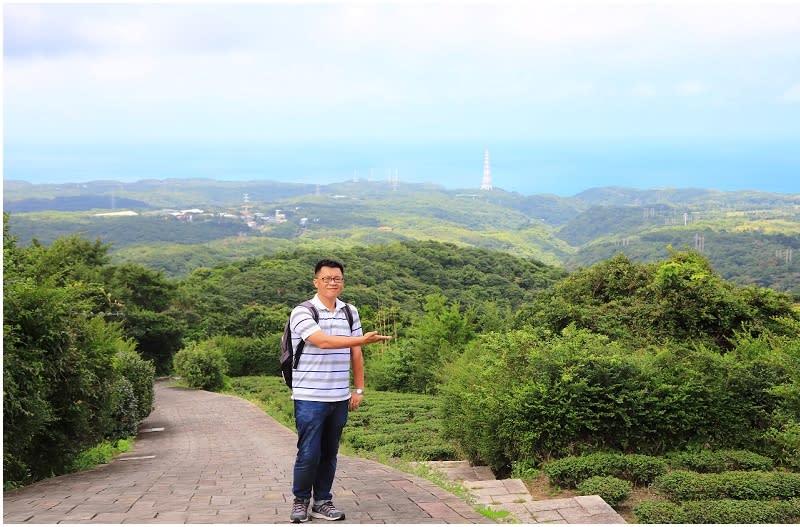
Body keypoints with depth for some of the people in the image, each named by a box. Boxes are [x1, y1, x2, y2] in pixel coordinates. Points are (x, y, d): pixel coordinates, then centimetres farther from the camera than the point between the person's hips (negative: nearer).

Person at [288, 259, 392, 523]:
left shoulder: (350, 312, 9)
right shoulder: (302, 312, -9)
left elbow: (355, 354, 13)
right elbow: (323, 341, -24)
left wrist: (358, 389, 10)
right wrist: (363, 340, -30)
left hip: (340, 398, 5)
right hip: (310, 397, -5)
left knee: (329, 453, 11)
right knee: (309, 454, -2)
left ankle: (322, 501, 23)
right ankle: (300, 500, 17)